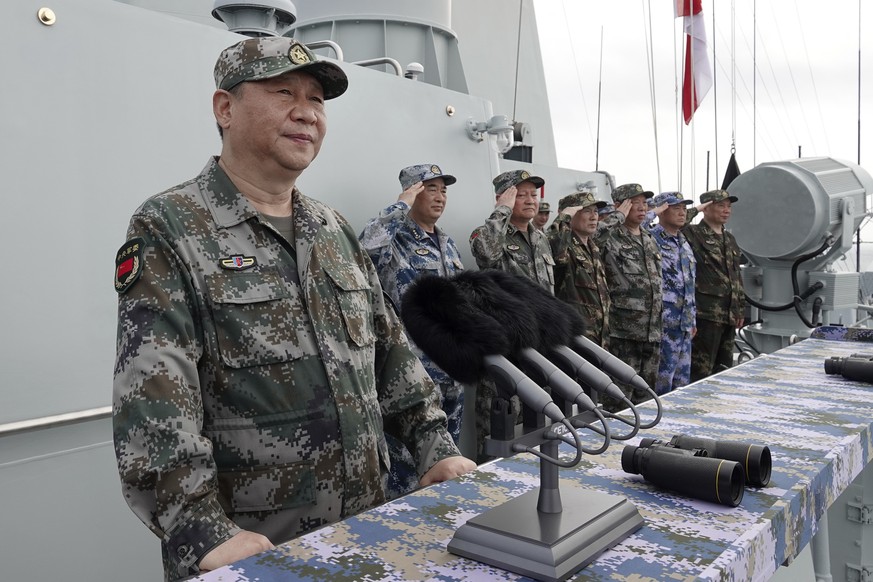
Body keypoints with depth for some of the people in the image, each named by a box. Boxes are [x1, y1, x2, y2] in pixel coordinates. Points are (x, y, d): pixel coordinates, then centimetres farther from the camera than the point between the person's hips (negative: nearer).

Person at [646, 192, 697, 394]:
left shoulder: (684, 243, 16)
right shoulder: (651, 238, -9)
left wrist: (692, 320, 22)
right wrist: (653, 212, -20)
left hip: (684, 324, 8)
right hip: (664, 323, -8)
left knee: (682, 379, 15)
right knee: (662, 379, -1)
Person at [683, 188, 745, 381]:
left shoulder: (730, 239, 19)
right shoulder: (693, 234, -6)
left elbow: (737, 276, 23)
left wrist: (740, 309, 20)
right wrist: (695, 210, -14)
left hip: (729, 315, 8)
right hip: (706, 313, -8)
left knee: (724, 368, 16)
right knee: (701, 370, -4)